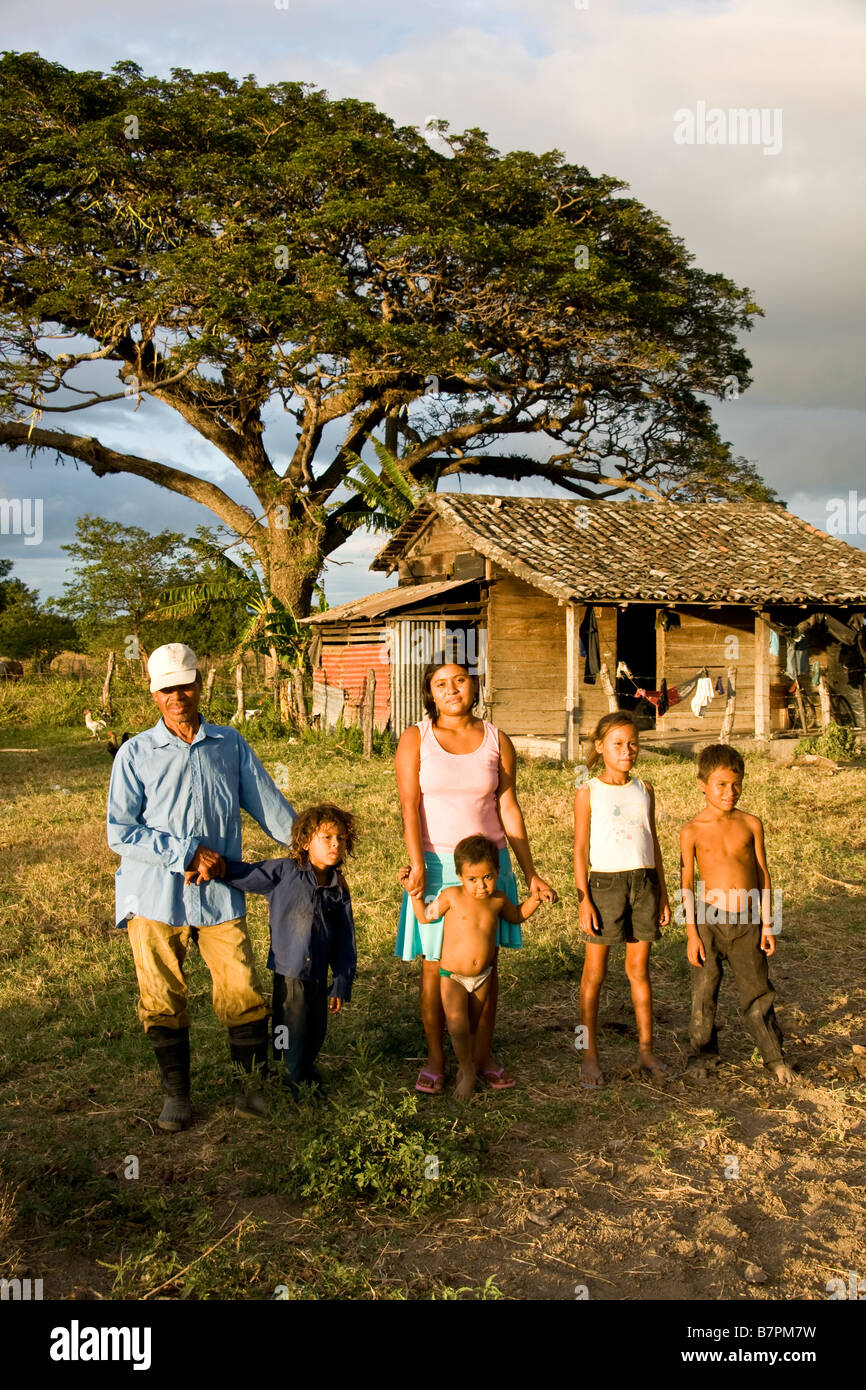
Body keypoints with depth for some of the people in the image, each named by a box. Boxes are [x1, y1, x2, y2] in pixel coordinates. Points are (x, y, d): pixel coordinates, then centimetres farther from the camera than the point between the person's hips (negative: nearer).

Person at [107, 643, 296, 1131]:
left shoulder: (231, 745, 7)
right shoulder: (135, 753, 0)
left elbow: (270, 805, 12)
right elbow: (121, 832, -5)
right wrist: (187, 853, -11)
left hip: (219, 894, 1)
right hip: (155, 896, -1)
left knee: (243, 993, -1)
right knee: (163, 1000, 5)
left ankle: (249, 1082, 19)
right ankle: (177, 1094, 23)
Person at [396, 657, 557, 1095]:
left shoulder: (496, 741, 4)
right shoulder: (415, 739, -2)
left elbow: (509, 809, 7)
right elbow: (410, 806, -10)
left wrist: (530, 873, 6)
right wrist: (417, 864, -21)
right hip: (436, 865, -2)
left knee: (486, 962, 7)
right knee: (436, 964, 3)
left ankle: (483, 1056, 20)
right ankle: (435, 1059, 17)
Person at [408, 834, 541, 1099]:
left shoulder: (497, 899, -4)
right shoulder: (452, 896, -13)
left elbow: (516, 916, 18)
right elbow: (425, 916, 2)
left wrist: (534, 899, 3)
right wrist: (415, 891, -9)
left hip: (483, 976, 3)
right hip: (452, 976, -3)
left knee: (473, 1026, 16)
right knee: (457, 1025, -17)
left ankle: (468, 1067, 37)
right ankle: (468, 1071, 5)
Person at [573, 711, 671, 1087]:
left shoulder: (644, 789, 10)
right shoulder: (588, 791, -3)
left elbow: (652, 843, 15)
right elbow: (581, 849, -4)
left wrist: (662, 894, 13)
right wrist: (584, 899, -10)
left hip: (644, 883, 4)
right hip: (605, 883, -3)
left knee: (639, 969, 10)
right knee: (595, 971, 3)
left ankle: (646, 1049, 19)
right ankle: (590, 1056, 11)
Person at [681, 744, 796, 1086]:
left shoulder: (751, 824, 1)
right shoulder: (693, 831, -5)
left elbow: (763, 875, 6)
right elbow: (687, 884, -2)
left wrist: (767, 924, 4)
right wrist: (692, 933, -5)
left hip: (747, 921, 1)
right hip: (709, 920, -1)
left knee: (756, 992, 8)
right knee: (704, 992, 7)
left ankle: (774, 1057, 22)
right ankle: (704, 1053, 25)